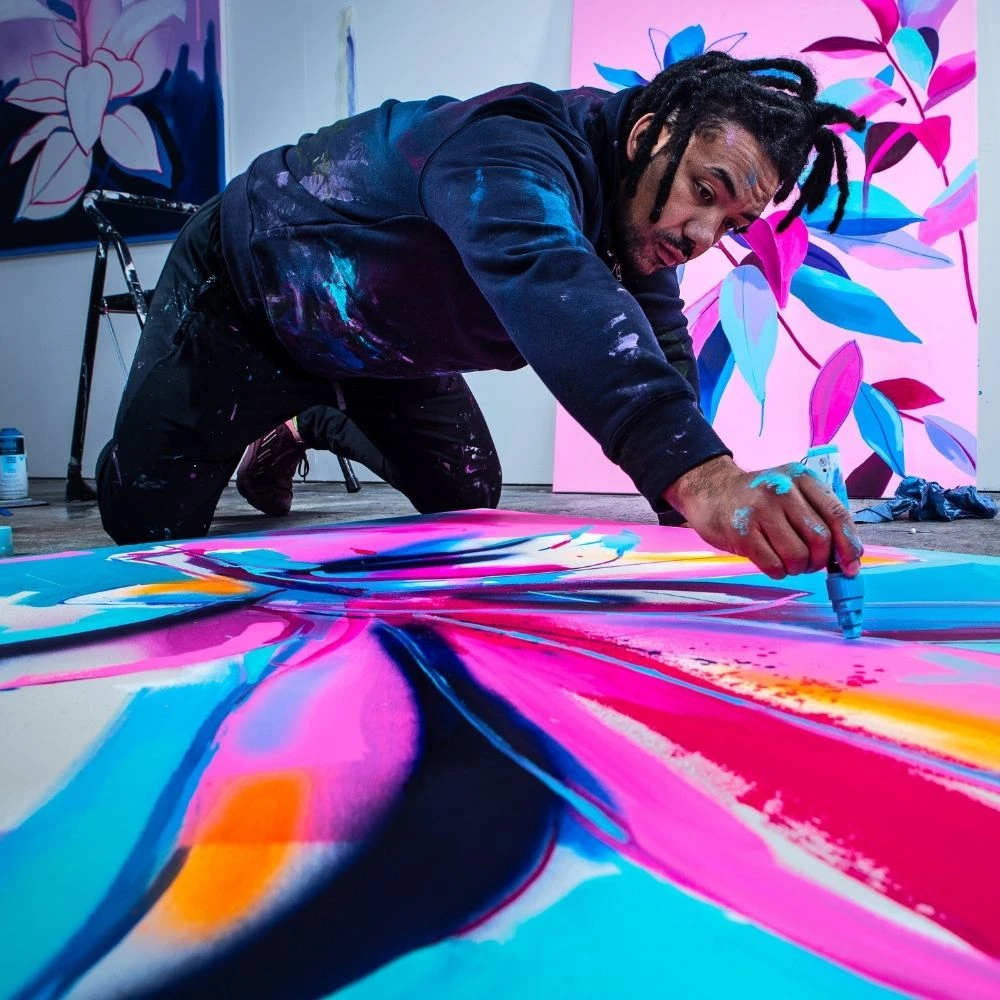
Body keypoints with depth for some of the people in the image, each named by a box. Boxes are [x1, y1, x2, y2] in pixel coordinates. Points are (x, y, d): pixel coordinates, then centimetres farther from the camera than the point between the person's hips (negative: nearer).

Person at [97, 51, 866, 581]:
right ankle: (284, 429, 26)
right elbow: (549, 285, -59)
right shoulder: (518, 150, -38)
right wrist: (700, 473, -72)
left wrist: (699, 516, -18)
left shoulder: (641, 217, -10)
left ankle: (309, 427, 28)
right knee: (145, 515, -5)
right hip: (245, 292, -6)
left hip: (377, 345, 7)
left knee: (470, 506, 8)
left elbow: (663, 369, -7)